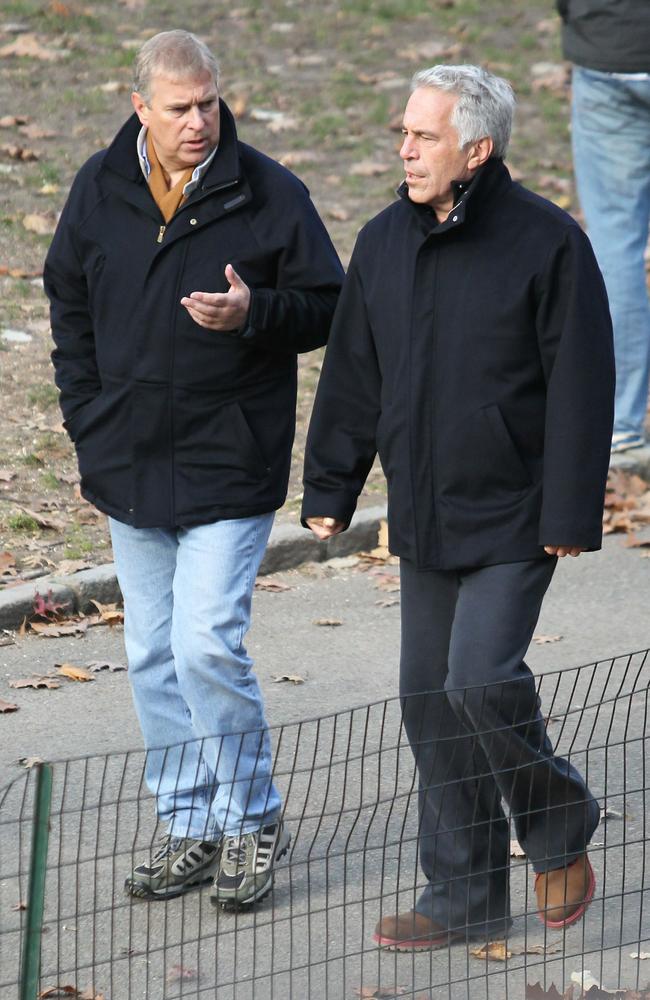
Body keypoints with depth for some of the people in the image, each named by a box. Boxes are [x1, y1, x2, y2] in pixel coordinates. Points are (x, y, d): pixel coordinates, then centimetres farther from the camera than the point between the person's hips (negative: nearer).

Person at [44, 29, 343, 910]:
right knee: (154, 655, 9)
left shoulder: (270, 194, -8)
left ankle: (252, 821, 5)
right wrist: (89, 424, 9)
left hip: (231, 467, -5)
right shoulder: (99, 191, 3)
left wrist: (255, 313, -22)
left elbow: (328, 307, -2)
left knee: (207, 644, -12)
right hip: (131, 467, 5)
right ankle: (189, 827, 21)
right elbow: (70, 308, 15)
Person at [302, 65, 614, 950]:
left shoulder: (547, 243, -12)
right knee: (431, 700, 8)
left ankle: (559, 829, 10)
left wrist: (571, 513, -14)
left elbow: (579, 387, -11)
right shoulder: (385, 243, 5)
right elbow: (353, 374, 13)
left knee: (482, 678, -17)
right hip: (424, 518, 6)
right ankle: (465, 894, 18)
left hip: (514, 519, -6)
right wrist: (329, 490, 12)